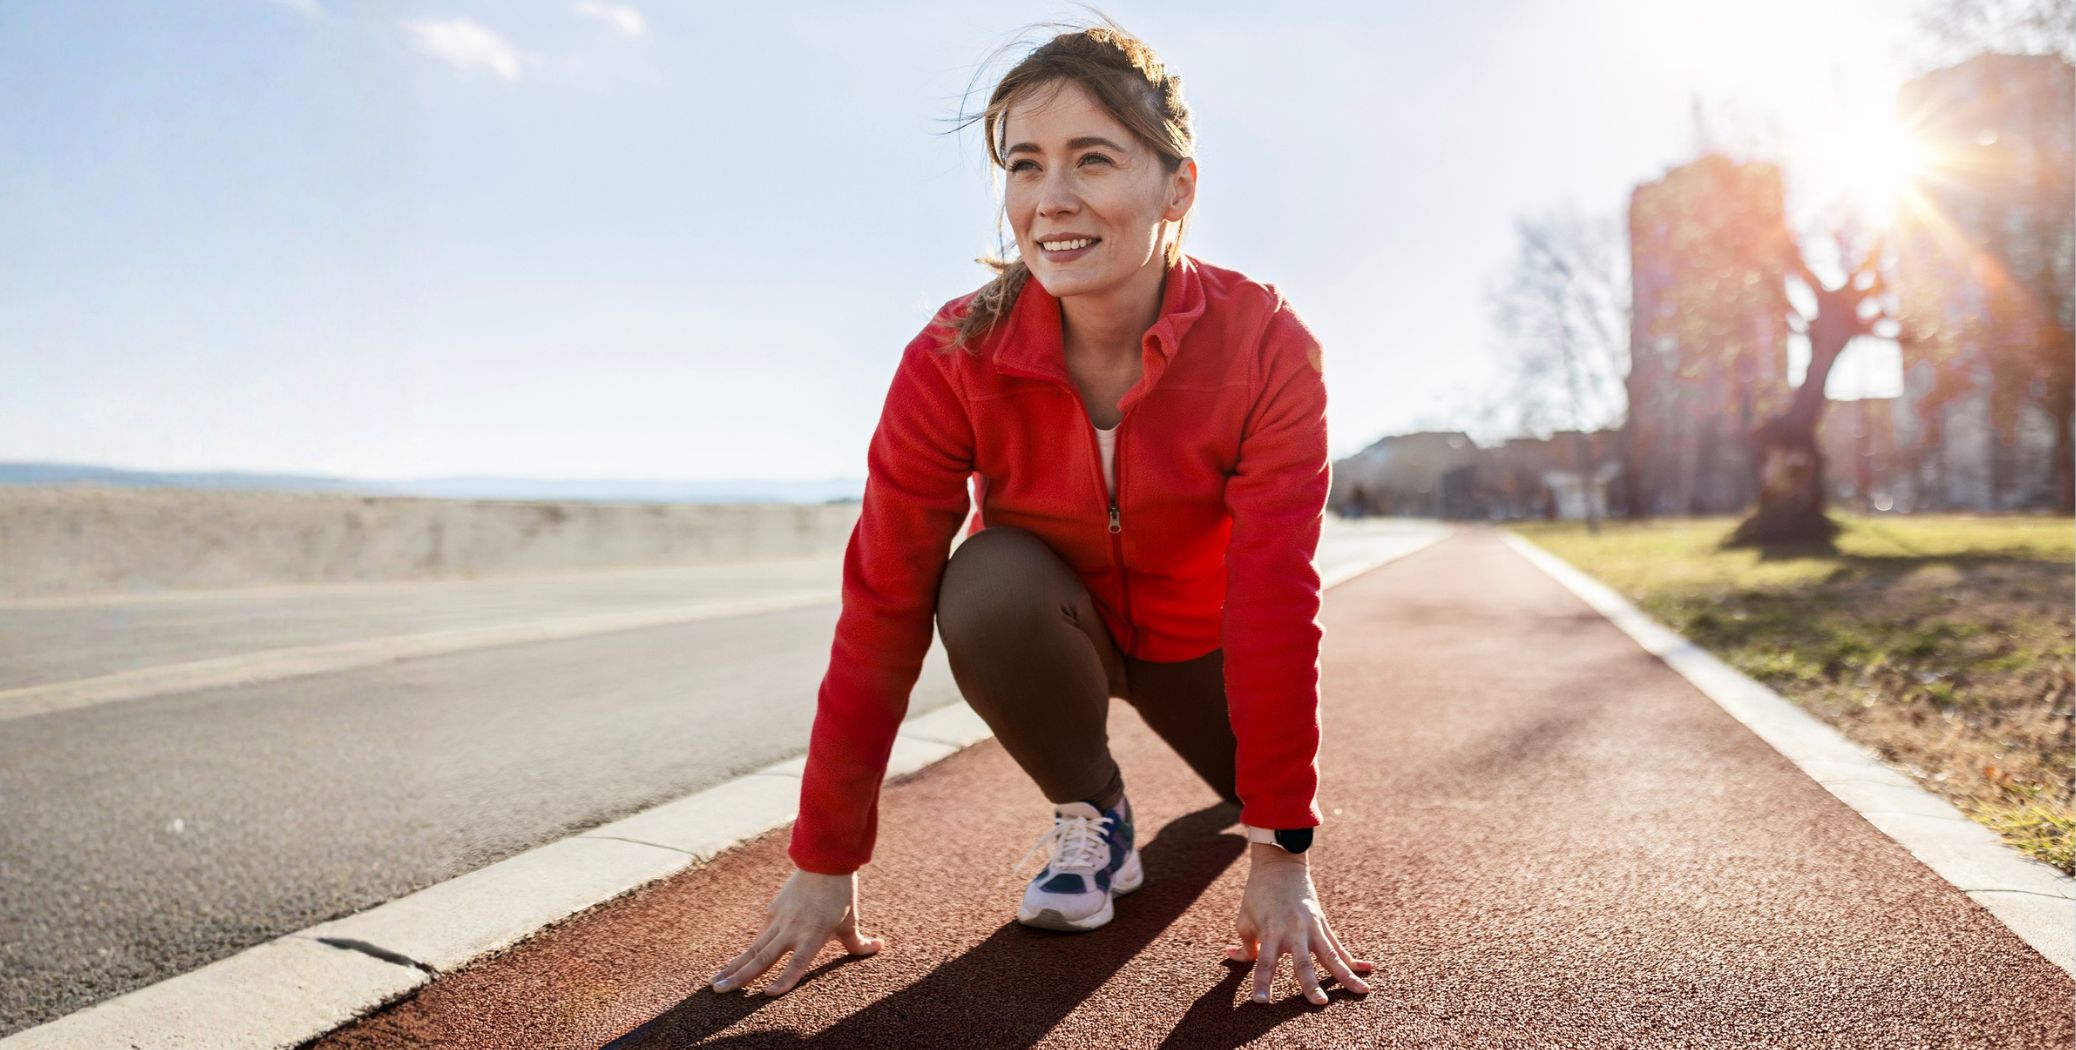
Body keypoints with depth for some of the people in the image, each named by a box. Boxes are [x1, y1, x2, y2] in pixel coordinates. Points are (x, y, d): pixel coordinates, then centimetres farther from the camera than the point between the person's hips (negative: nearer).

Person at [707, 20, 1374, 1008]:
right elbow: (883, 606, -26)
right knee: (990, 583, -32)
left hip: (1197, 636, 2)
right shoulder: (954, 358, -26)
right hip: (1048, 626, -2)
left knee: (1279, 800, -11)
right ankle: (1089, 812, -5)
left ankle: (1255, 795, 28)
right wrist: (823, 860, -25)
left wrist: (1280, 853, -29)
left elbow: (1275, 599, -28)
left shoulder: (1266, 344, -27)